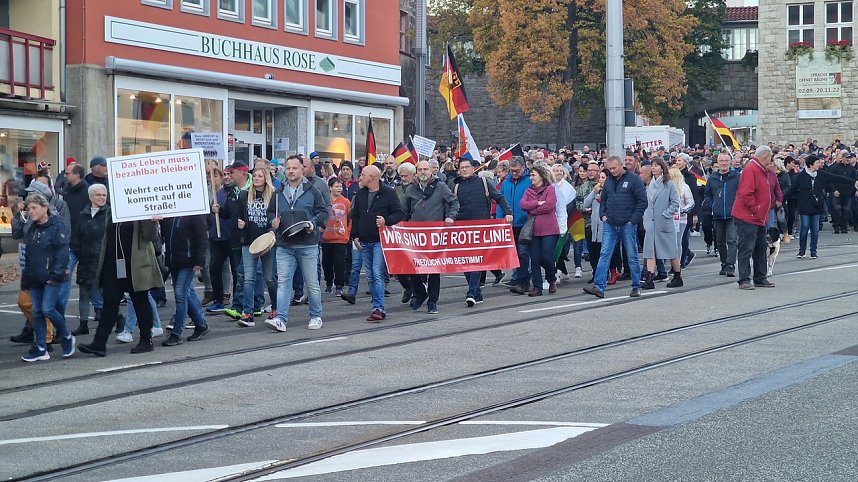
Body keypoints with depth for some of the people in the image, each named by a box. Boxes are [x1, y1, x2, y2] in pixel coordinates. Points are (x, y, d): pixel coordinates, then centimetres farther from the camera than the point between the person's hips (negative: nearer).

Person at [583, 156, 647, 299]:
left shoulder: (633, 179, -6)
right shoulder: (609, 181, 12)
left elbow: (642, 201, -8)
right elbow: (603, 200, 24)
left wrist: (633, 219, -12)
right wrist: (603, 215, 8)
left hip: (627, 225, -5)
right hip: (610, 225, 5)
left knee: (632, 257, 4)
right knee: (604, 255, -4)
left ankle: (636, 287, 14)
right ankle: (599, 287, -8)